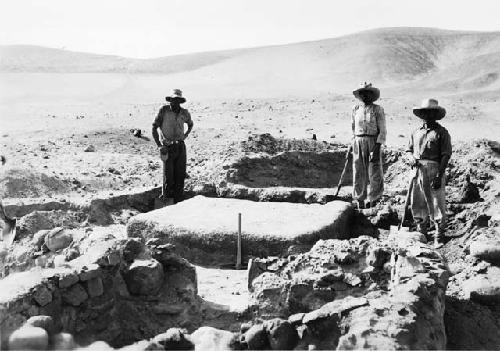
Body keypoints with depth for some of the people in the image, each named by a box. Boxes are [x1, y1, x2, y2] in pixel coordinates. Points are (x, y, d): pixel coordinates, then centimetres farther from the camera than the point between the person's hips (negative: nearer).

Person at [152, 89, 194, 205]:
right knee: (168, 176, -5)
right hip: (168, 148, -3)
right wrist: (159, 145, -9)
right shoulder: (164, 110, -6)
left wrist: (185, 135, 10)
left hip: (180, 147, 3)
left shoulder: (184, 113, 4)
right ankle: (168, 201, 10)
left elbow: (190, 124, 27)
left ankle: (178, 201, 13)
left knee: (180, 175, 3)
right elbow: (154, 128, -3)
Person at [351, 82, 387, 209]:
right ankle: (359, 199, 9)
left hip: (374, 142, -2)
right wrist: (353, 143, 12)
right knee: (359, 171, 1)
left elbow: (382, 130, -4)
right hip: (359, 142, 2)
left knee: (374, 171, -2)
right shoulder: (356, 109, 9)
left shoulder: (378, 109, -1)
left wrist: (378, 146, -13)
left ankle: (373, 197, 13)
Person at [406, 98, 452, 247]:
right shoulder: (416, 133, 17)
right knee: (417, 204, 10)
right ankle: (421, 232, 25)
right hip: (417, 170, 5)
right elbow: (409, 150, 22)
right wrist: (411, 158, -3)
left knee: (437, 204, -3)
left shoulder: (441, 132, 1)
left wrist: (439, 175, -15)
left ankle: (439, 236, 7)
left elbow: (446, 155, -6)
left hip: (433, 169, -5)